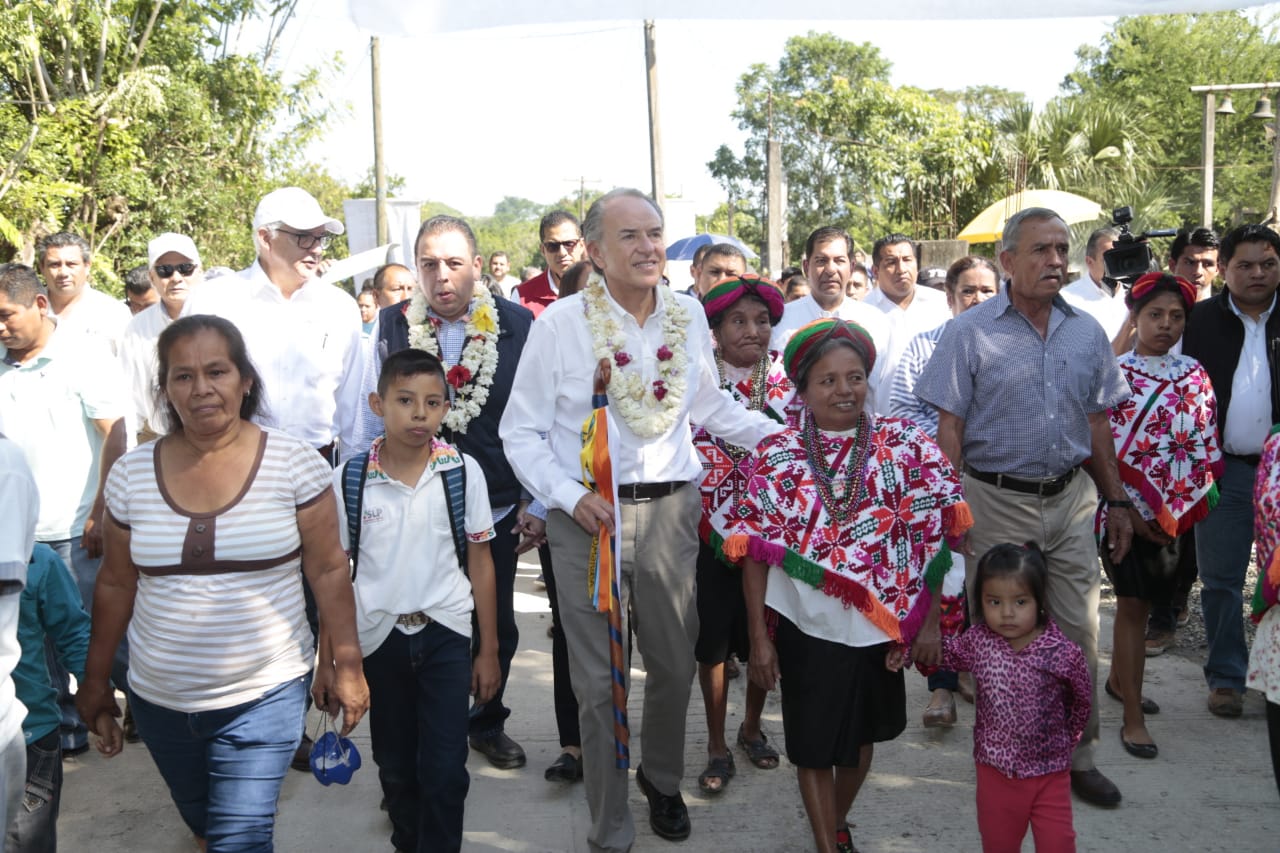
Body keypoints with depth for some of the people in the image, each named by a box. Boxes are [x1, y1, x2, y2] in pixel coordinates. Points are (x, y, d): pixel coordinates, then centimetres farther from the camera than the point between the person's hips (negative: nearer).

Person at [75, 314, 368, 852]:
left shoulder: (295, 463, -11)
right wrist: (95, 681, 11)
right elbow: (116, 585, 6)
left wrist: (346, 664, -6)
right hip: (159, 701, 4)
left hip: (264, 696, -3)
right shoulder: (131, 475, -3)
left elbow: (328, 570, -7)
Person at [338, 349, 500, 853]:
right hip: (379, 637, 1)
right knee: (395, 766, 16)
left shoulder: (463, 471, -7)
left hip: (445, 633, -1)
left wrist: (488, 651, 2)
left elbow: (480, 564, 0)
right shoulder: (349, 480, -7)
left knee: (445, 769, -3)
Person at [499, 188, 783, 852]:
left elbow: (710, 409, 16)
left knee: (675, 665, 14)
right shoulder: (561, 322, -7)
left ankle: (661, 780, 44)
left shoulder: (688, 314, 4)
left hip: (669, 509, 3)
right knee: (599, 680, 6)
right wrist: (570, 496, -16)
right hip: (588, 516, -3)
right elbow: (521, 432, -3)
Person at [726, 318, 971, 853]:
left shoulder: (906, 445, -6)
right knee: (813, 745, 9)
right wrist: (759, 638, -7)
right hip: (808, 627, -2)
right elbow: (755, 551, -6)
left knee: (862, 734, 21)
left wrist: (930, 623, -3)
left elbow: (932, 538, -2)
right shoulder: (777, 455, -8)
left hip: (882, 625, 2)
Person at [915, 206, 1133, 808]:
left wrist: (1116, 500, 13)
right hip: (998, 503, -4)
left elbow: (1097, 422, 14)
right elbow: (948, 428, -7)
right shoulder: (970, 332, -6)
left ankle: (1075, 754, 26)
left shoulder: (1087, 333, 8)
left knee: (1078, 630, 9)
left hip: (1071, 499, 4)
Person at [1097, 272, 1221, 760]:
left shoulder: (1194, 375, 5)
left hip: (1174, 510, 4)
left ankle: (1119, 680, 35)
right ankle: (1133, 718, 4)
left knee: (1139, 600, 14)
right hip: (1125, 507, -4)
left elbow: (1206, 448, 7)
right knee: (1133, 604, -2)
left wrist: (1192, 506, 0)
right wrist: (1128, 510, -11)